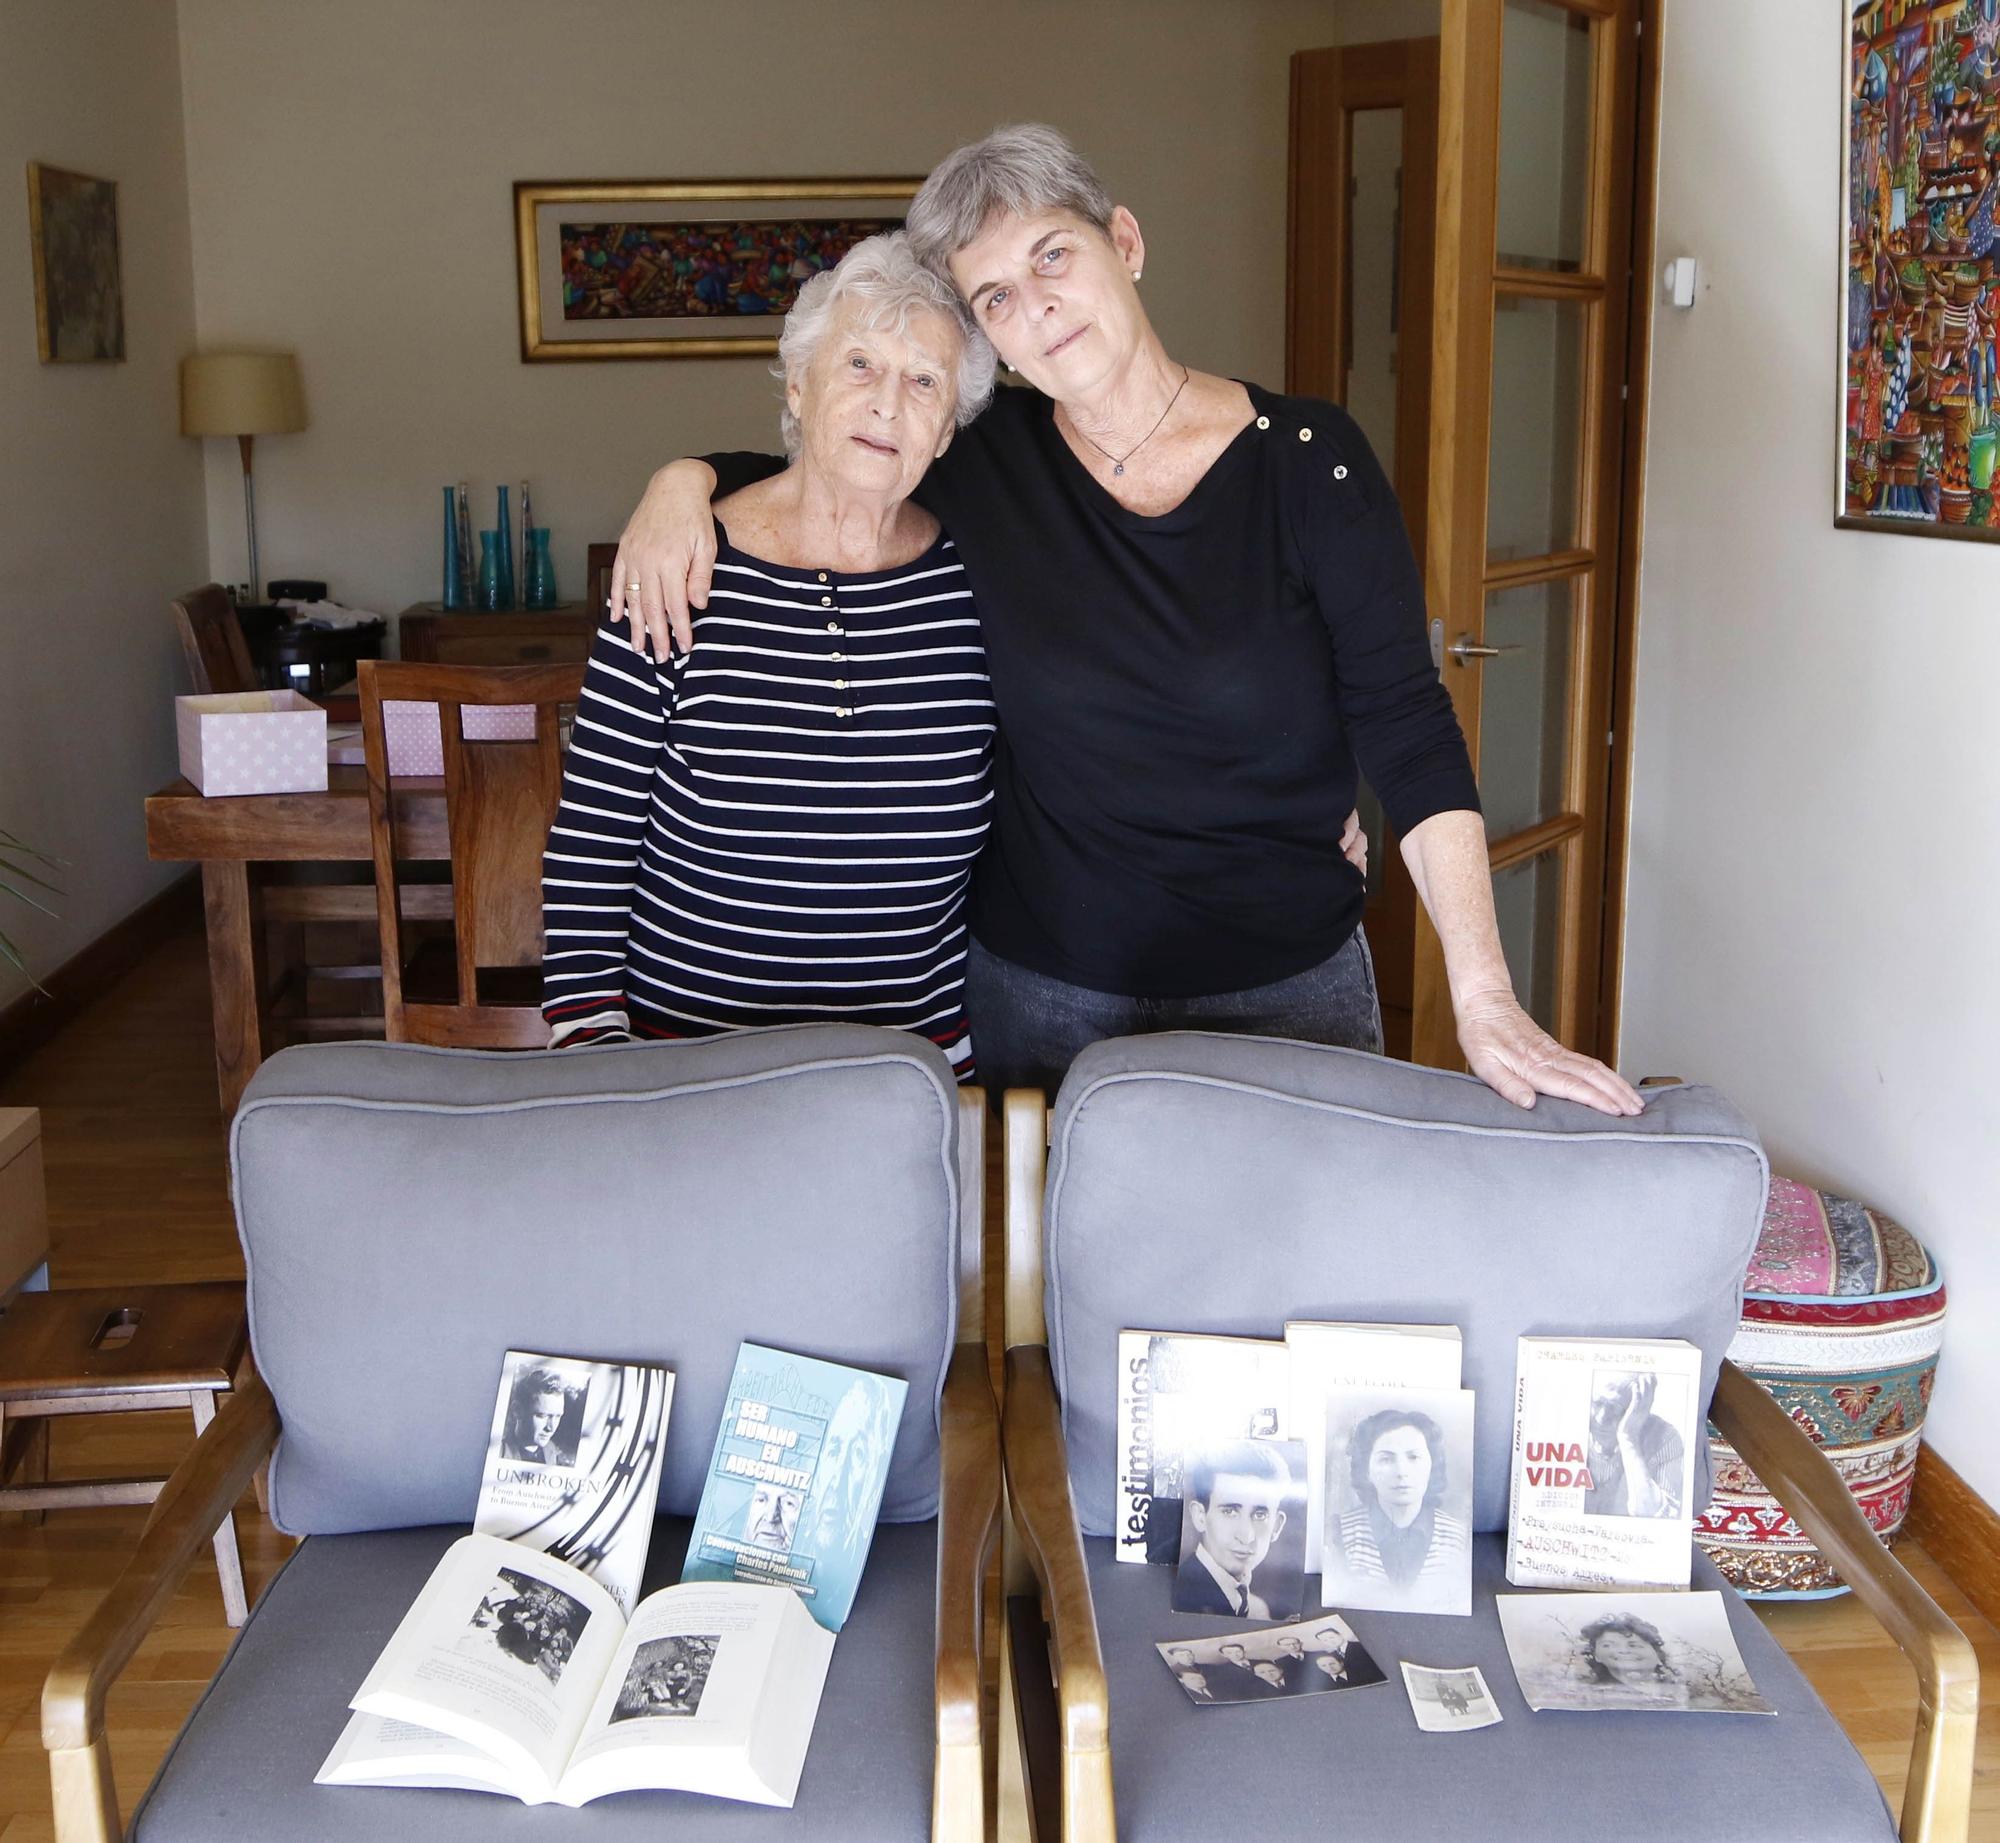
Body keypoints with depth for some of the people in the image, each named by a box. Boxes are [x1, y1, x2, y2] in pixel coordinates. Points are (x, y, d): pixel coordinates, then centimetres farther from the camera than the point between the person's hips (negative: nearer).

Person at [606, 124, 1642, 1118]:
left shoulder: (1308, 460, -9)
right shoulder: (983, 462, -3)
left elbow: (1407, 729, -11)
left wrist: (1484, 1001, -18)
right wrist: (684, 481, -9)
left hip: (1285, 984, -1)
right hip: (1043, 991, 1)